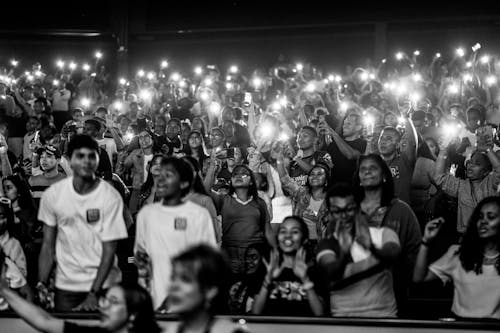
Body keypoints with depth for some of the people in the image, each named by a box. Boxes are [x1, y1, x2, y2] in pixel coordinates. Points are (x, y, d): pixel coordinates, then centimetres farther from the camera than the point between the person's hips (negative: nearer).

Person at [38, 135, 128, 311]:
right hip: (65, 286, 2)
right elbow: (48, 246, 3)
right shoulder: (52, 195, -3)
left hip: (103, 284, -2)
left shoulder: (110, 197, -11)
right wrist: (42, 284, -8)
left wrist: (93, 293, -17)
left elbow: (109, 250, -11)